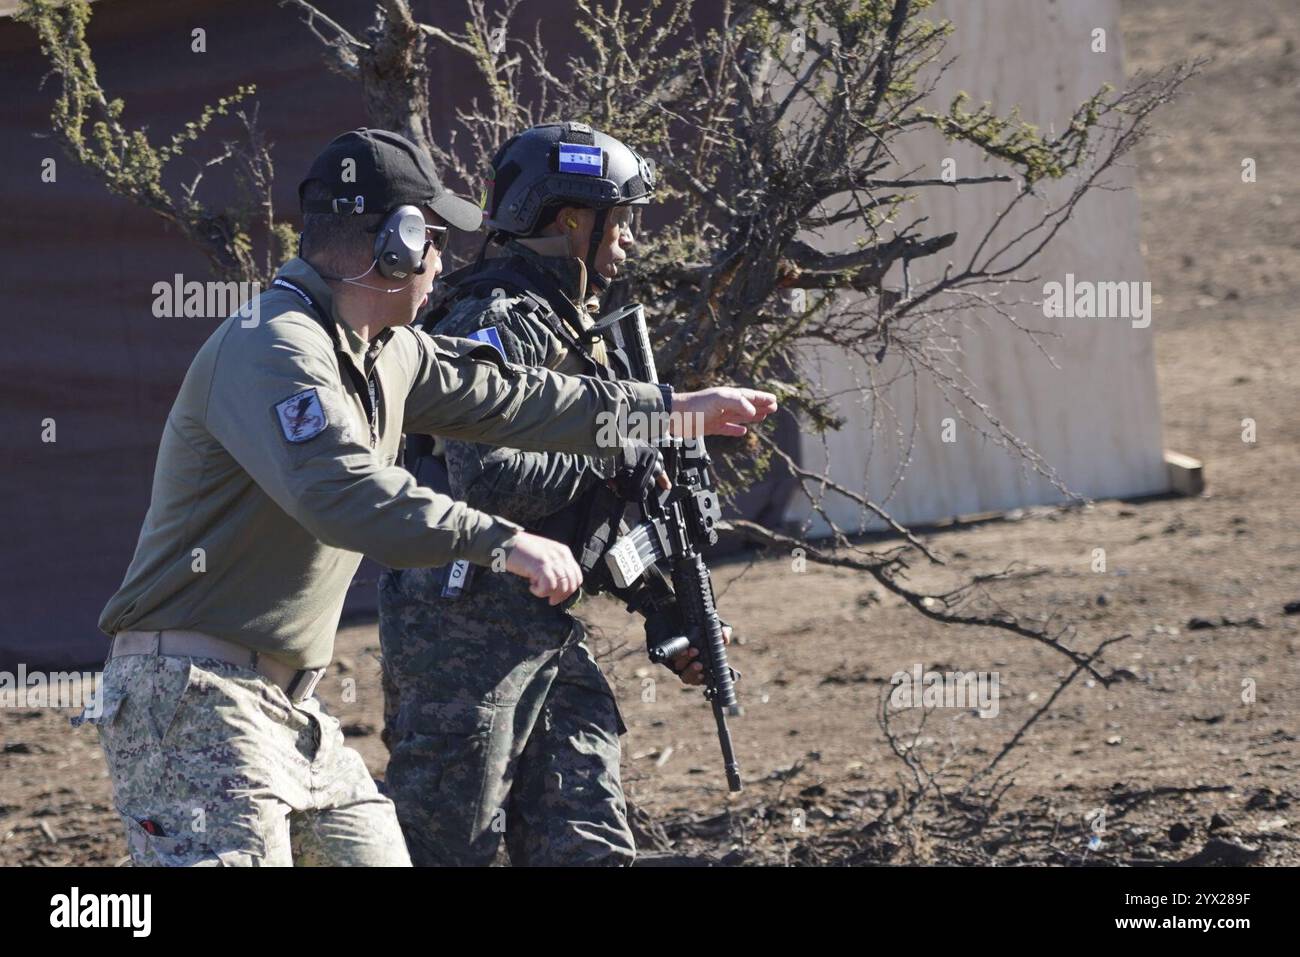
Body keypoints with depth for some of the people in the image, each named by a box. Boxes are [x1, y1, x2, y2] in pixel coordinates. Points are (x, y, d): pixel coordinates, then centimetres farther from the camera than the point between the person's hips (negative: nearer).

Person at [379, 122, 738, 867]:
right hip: (465, 629, -10)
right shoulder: (494, 324, -14)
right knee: (445, 846, -4)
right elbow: (487, 477, -28)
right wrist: (613, 459, -16)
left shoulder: (573, 330, 18)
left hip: (550, 634, 10)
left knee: (590, 845, 6)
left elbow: (600, 505, 23)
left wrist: (665, 609, 18)